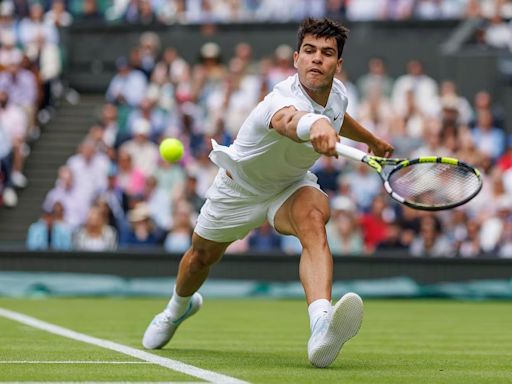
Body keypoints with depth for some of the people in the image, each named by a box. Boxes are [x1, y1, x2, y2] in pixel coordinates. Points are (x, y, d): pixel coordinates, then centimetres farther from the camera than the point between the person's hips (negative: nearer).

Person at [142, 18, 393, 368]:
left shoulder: (337, 92, -16)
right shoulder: (284, 99, -40)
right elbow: (288, 120, -68)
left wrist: (371, 139, 31)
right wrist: (314, 125, -92)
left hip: (291, 184, 3)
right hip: (240, 187, -3)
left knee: (313, 219, -33)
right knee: (201, 256, 20)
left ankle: (322, 329, -56)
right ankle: (180, 306, 60)